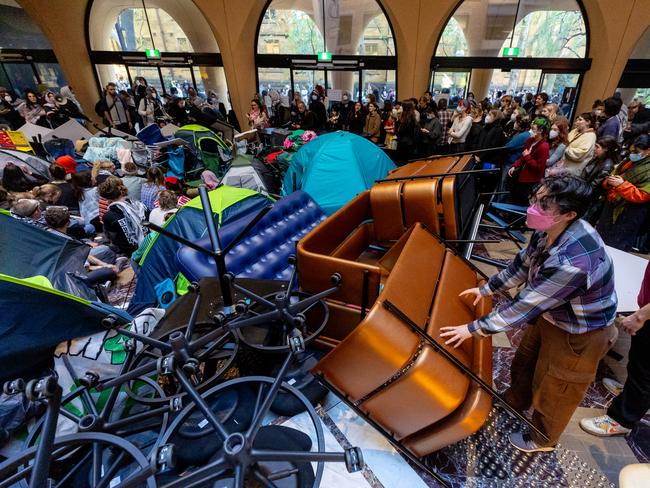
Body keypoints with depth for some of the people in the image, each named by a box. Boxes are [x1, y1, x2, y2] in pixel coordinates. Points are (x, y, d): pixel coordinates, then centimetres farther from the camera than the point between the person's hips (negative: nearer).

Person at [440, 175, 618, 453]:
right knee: (524, 363, 28)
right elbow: (523, 265, 2)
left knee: (552, 391, 17)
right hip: (550, 314, 8)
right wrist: (486, 289, 7)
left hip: (578, 335, -7)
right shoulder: (549, 231, -16)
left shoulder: (572, 262, -41)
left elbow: (526, 306, -34)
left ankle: (542, 439, 46)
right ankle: (515, 403, 57)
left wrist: (474, 329, -25)